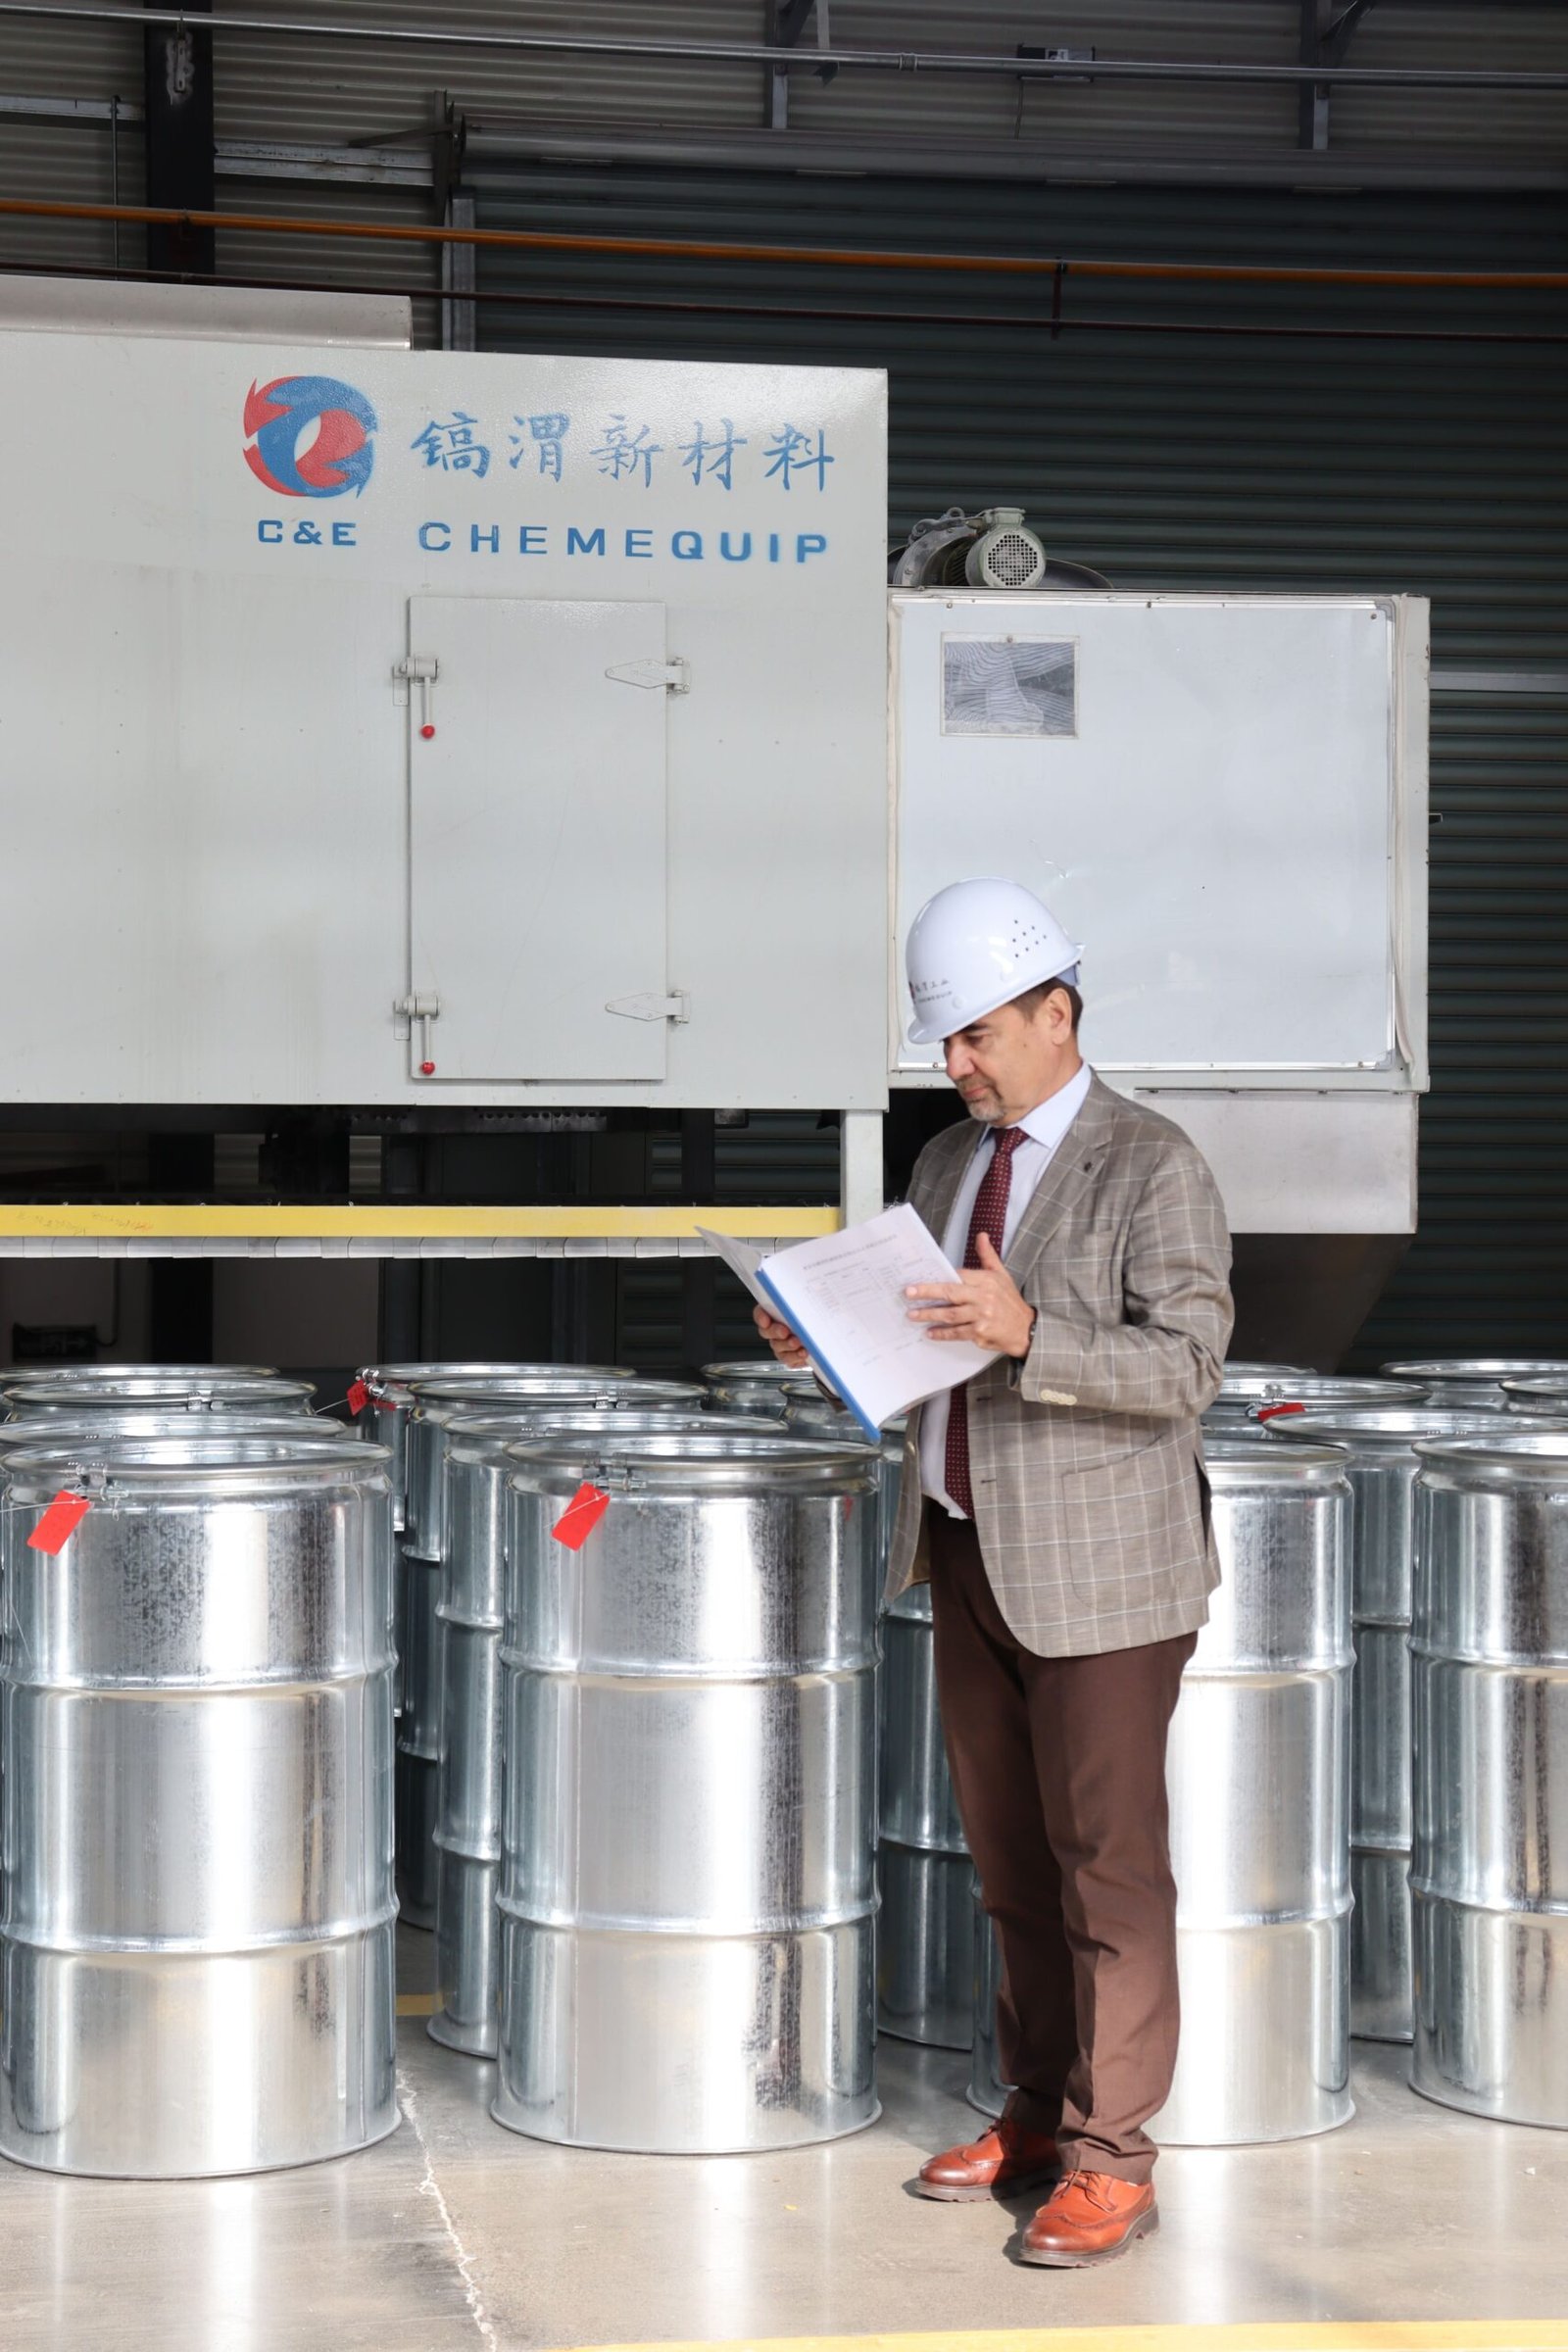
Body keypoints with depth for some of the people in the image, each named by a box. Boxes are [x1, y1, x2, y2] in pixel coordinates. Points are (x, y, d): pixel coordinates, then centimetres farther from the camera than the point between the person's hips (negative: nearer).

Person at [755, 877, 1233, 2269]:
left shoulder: (1154, 1170, -10)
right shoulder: (948, 1164, 12)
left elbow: (1187, 1366, -17)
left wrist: (1028, 1332, -29)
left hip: (1098, 1572, -7)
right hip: (970, 1556, 7)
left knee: (1107, 1863, -1)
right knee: (1011, 1857, 13)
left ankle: (1110, 2160, 6)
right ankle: (1039, 2113, 25)